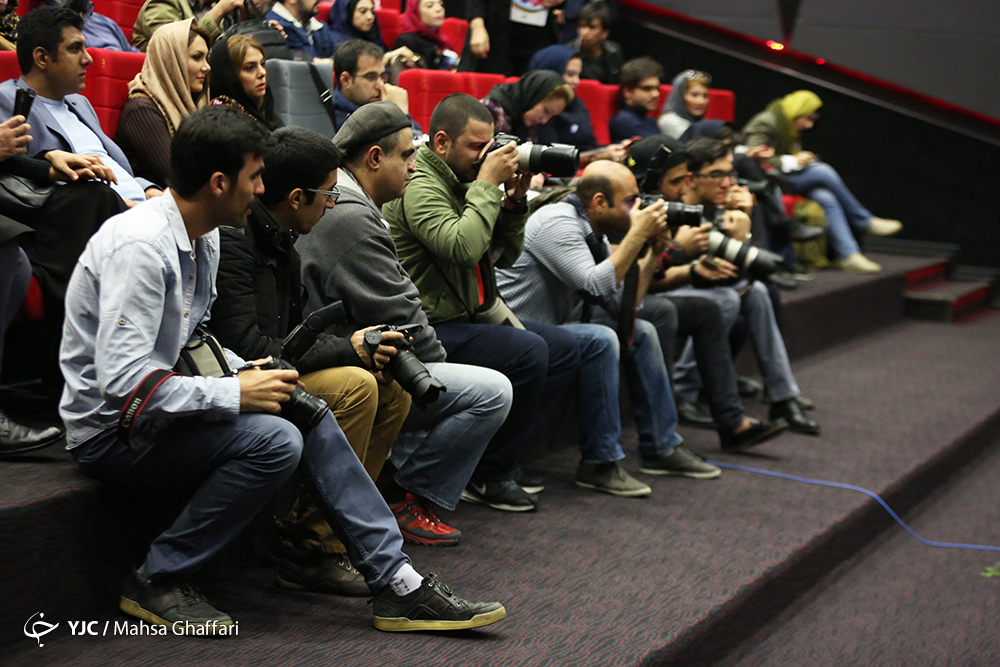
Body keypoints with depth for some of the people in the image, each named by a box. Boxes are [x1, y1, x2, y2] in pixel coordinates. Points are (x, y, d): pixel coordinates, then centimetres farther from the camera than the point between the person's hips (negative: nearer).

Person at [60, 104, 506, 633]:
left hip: (160, 407, 9)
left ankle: (397, 584, -2)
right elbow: (121, 378, -29)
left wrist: (243, 371, -2)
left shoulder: (202, 237, 7)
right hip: (110, 430, -9)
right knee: (275, 441, -26)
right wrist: (235, 392, -23)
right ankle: (157, 581, -10)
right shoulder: (141, 246, -23)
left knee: (310, 411, -3)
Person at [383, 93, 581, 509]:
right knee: (528, 351, -27)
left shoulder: (461, 183, 14)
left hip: (468, 317, 10)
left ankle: (506, 452, 9)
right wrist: (488, 185, -21)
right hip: (431, 331, -10)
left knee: (564, 348, 6)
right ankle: (487, 475, -13)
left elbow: (505, 257, 16)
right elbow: (464, 247, -31)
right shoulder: (420, 187, -15)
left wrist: (514, 202, 1)